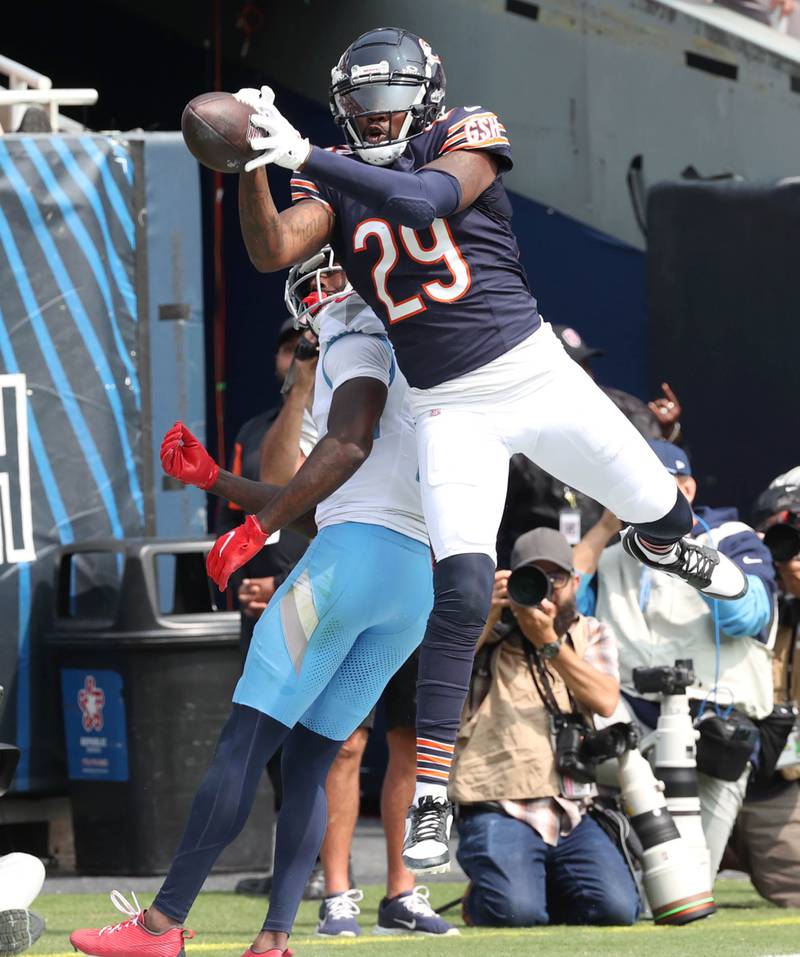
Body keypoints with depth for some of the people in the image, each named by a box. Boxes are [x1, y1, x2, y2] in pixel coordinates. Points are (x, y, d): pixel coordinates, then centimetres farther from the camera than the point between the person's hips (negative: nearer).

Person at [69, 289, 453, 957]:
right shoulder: (418, 364, 29)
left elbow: (347, 446, -16)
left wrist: (258, 530, -12)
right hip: (419, 583, 9)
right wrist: (214, 479, 33)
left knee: (245, 744, -8)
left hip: (355, 552, -9)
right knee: (310, 762, 9)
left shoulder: (357, 332, 1)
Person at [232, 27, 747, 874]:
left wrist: (305, 156, -33)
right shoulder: (334, 183, 2)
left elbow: (425, 198, -27)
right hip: (450, 411, 0)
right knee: (462, 592, -16)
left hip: (535, 372, 0)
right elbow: (271, 252, -14)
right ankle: (429, 792, -11)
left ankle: (659, 543, 51)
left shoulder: (467, 138, -6)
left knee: (662, 513, 10)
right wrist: (254, 165, -29)